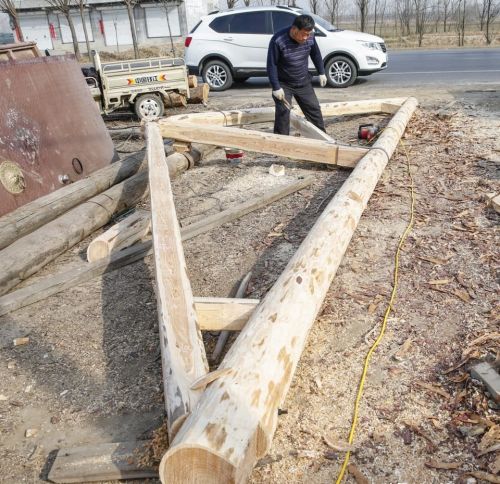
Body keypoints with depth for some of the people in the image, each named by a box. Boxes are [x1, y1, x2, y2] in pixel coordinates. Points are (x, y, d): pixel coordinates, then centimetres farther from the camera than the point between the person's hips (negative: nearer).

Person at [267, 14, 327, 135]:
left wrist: (321, 73, 11)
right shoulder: (278, 40, -25)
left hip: (304, 82, 4)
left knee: (314, 109, 7)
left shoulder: (310, 37, -11)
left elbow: (316, 54, 8)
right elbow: (271, 65, -19)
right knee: (283, 113, -12)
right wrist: (276, 87, -21)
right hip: (283, 84, -4)